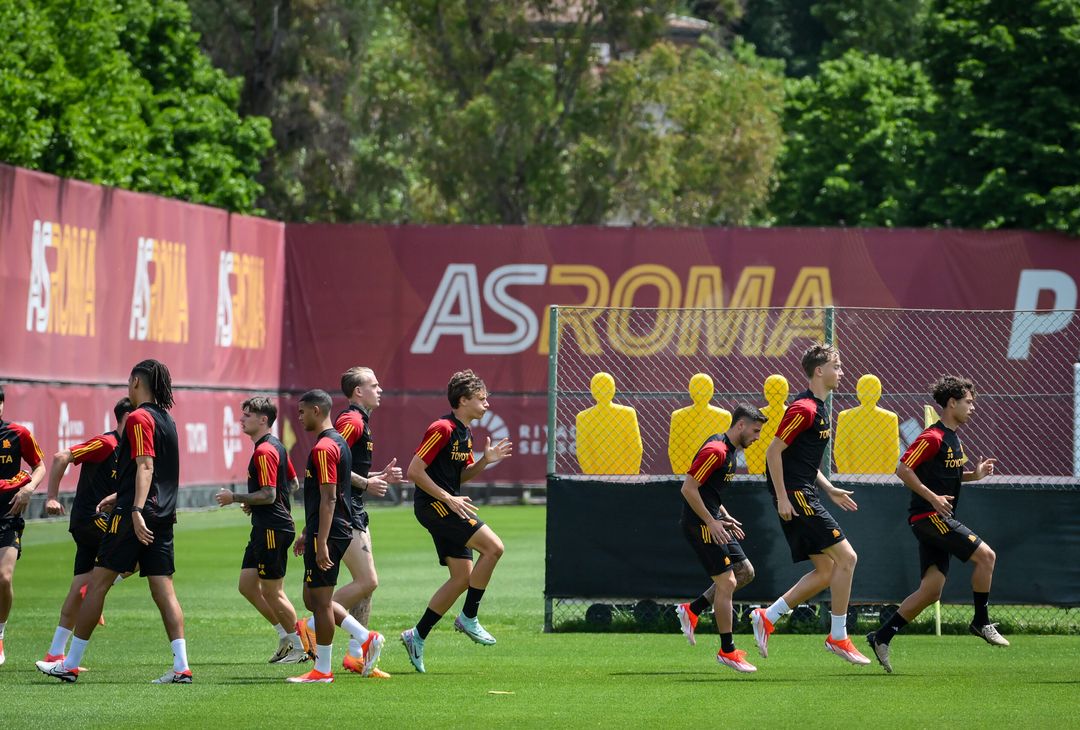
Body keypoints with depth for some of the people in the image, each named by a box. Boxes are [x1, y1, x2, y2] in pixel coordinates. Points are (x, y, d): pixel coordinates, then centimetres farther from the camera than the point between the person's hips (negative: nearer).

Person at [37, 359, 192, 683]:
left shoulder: (139, 418, -9)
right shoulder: (167, 420, 18)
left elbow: (145, 467, -20)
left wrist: (136, 510, -29)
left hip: (135, 515, -8)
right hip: (163, 516, 8)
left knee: (98, 582, -1)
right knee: (163, 589, 3)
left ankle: (70, 664, 2)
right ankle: (181, 666, -8)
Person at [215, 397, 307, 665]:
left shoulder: (264, 452, -18)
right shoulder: (277, 446, 14)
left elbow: (268, 494, -24)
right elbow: (293, 483, 21)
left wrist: (234, 498, -13)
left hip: (272, 530, -11)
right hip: (263, 529, 11)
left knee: (272, 592, -2)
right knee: (247, 585, 12)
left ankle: (300, 647, 8)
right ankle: (286, 635, 18)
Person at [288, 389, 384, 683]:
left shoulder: (323, 448, -16)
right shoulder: (338, 442, 16)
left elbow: (328, 499, -21)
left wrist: (321, 543, -23)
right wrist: (307, 533, 27)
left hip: (328, 534, -10)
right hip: (340, 530, 10)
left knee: (319, 599, -2)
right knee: (313, 598, 15)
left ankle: (322, 670, 4)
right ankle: (366, 638, 12)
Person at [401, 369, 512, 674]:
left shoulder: (465, 433, 14)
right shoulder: (442, 429, -15)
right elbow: (414, 471, -18)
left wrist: (485, 461, 5)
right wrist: (448, 498, -20)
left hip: (447, 508, 10)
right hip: (432, 505, -10)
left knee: (463, 576, 7)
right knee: (493, 546, -19)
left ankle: (417, 636, 13)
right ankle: (469, 617, -9)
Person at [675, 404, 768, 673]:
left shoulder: (729, 451, 15)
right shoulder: (715, 450, -18)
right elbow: (688, 488, -22)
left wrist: (725, 517, 15)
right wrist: (712, 522, -20)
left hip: (712, 523, 10)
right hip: (700, 525, -10)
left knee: (746, 572, 10)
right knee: (727, 582, -8)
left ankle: (691, 610, 16)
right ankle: (727, 651, -1)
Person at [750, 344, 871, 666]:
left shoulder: (818, 409, 17)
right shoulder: (803, 408, -14)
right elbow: (774, 451, -17)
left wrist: (830, 490, 21)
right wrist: (782, 498, -19)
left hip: (806, 498, 10)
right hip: (796, 498, -10)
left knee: (826, 572, 7)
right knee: (846, 557, -9)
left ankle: (766, 617, 10)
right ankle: (838, 637, -2)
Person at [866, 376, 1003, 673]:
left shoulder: (953, 439, 16)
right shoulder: (933, 437, -14)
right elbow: (903, 469, -17)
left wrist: (974, 475, 9)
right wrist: (933, 497, -21)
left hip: (939, 520, 10)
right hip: (929, 515, -10)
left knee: (931, 590, 5)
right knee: (985, 555, -14)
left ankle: (882, 637, 7)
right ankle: (981, 622, -3)